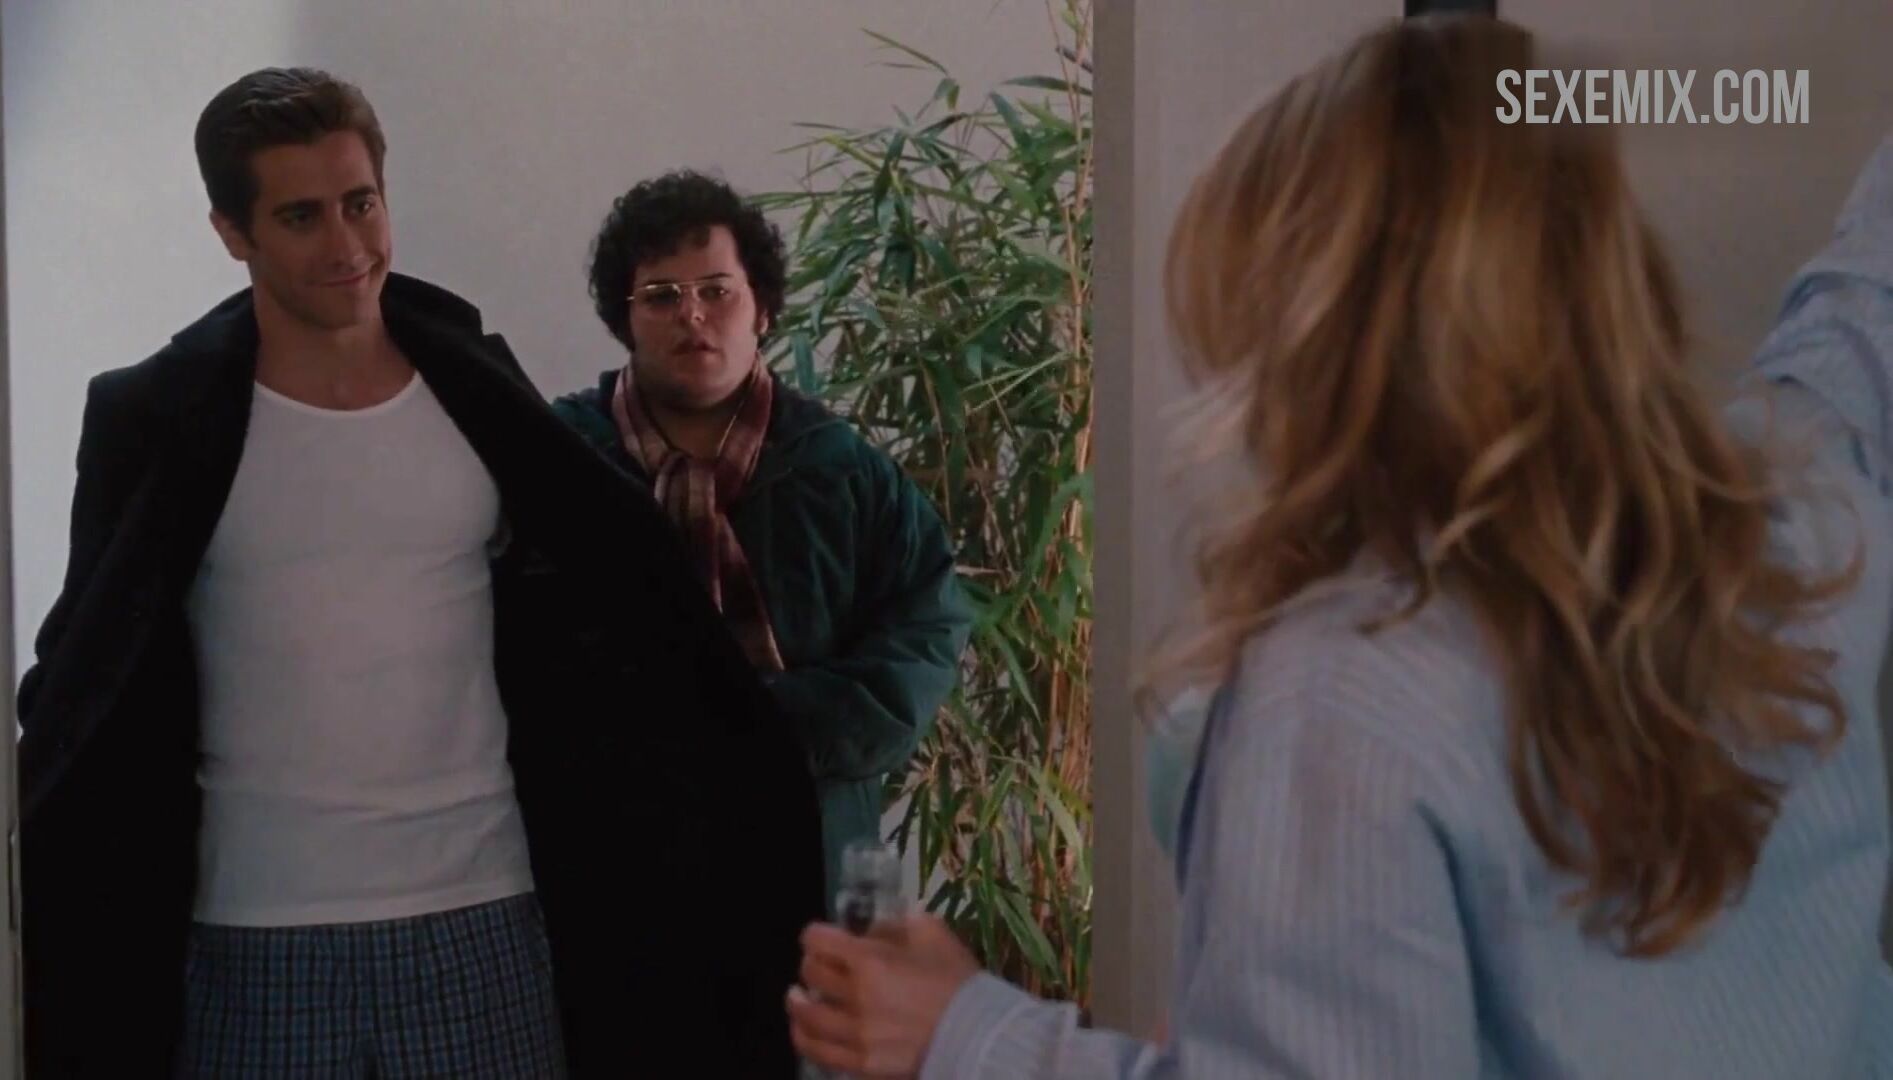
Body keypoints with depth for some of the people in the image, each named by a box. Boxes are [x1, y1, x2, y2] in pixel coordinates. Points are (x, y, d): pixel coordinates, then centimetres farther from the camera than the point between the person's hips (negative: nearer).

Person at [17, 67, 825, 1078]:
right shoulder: (158, 419, -3)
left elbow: (614, 612, 10)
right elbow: (84, 674, 3)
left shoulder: (478, 398, 3)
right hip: (256, 935, -1)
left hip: (480, 917, 2)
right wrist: (37, 874, -7)